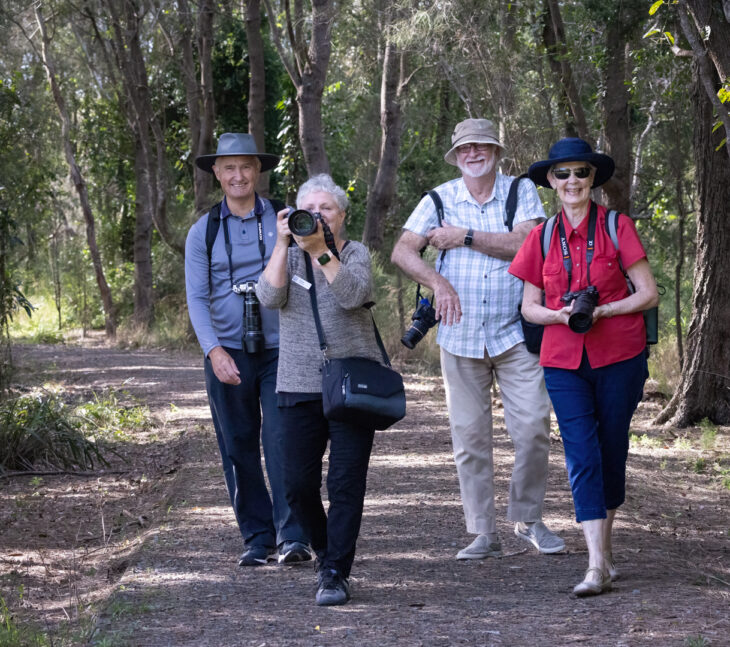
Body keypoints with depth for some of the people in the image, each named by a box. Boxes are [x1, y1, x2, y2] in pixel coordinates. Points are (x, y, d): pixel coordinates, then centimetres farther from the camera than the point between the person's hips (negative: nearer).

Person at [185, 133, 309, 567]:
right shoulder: (203, 233, 6)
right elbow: (197, 299, 2)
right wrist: (214, 350, -13)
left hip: (280, 351, -2)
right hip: (227, 355, 2)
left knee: (282, 442, -12)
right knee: (239, 450, 4)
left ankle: (293, 537, -13)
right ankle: (257, 538, 13)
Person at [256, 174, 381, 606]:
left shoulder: (355, 253, 5)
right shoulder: (289, 256, 11)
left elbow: (353, 294, -16)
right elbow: (269, 297, -9)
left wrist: (321, 248, -20)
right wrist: (284, 243, -12)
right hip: (301, 387, 2)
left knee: (346, 483, -6)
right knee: (298, 484, -1)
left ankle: (336, 573, -1)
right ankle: (326, 550, 24)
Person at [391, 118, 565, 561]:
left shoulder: (521, 191, 3)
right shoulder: (440, 199, 6)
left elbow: (525, 244, -13)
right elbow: (403, 251, -3)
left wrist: (465, 236, -12)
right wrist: (437, 281, -20)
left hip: (514, 335, -1)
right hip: (460, 337, 2)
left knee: (533, 427, -6)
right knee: (469, 436, 3)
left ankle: (529, 520, 13)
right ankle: (484, 534, 10)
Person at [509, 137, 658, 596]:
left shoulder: (617, 227, -1)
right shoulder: (543, 237, 7)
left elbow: (649, 294, -3)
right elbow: (529, 307, 10)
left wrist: (602, 310, -17)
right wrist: (560, 315, -11)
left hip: (619, 357, -1)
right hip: (564, 361, 1)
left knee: (611, 453, 7)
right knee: (582, 456, -9)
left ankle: (605, 545, 27)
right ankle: (598, 566, -14)